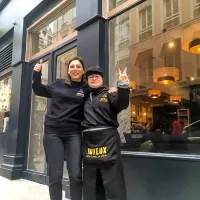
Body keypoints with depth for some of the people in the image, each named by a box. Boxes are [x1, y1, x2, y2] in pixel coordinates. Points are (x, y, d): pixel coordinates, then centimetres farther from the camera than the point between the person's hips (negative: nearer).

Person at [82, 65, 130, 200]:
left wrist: (123, 85, -29)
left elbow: (122, 104, -16)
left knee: (112, 181, -4)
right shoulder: (86, 97, 19)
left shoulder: (109, 93, 4)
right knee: (90, 183, 15)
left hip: (107, 139, -5)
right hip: (88, 140, 6)